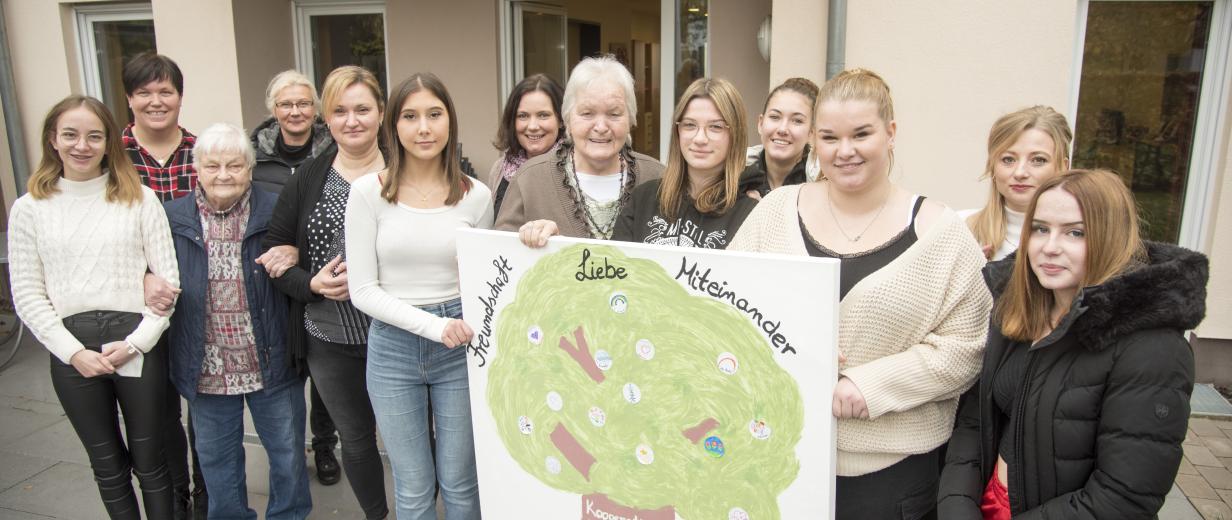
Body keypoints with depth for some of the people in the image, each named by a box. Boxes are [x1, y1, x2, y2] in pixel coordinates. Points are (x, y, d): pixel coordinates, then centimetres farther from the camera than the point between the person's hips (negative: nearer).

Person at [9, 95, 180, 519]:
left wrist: (136, 342, -11)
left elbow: (168, 279, -3)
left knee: (149, 460, 10)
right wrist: (74, 352, -8)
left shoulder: (139, 199, 0)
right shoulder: (29, 209, 4)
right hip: (72, 353, 2)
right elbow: (27, 295, 2)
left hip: (138, 346, -1)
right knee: (107, 464, 16)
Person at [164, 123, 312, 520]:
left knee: (288, 453, 14)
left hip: (271, 364, -2)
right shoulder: (172, 218, 1)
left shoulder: (276, 212, -6)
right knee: (217, 459, 20)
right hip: (207, 371, 2)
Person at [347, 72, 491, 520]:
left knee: (460, 484, 13)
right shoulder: (368, 192, -6)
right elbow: (362, 289, -8)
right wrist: (433, 325, -18)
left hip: (459, 348, 1)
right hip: (392, 348, 0)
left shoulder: (476, 195, -2)